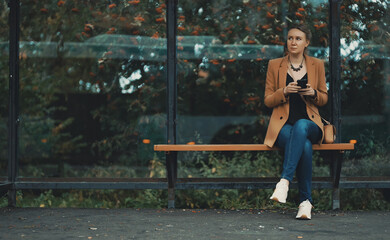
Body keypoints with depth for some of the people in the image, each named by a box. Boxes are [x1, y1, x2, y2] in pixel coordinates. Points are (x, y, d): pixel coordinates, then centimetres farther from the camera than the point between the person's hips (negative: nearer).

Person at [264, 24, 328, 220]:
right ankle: (305, 201, -29)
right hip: (283, 125, -1)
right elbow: (268, 100, 7)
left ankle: (285, 180, -46)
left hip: (309, 124, 1)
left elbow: (324, 99, 15)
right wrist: (284, 91, -13)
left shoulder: (317, 65, 11)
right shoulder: (275, 65, 8)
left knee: (301, 126, -40)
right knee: (305, 147, -36)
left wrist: (313, 93, -9)